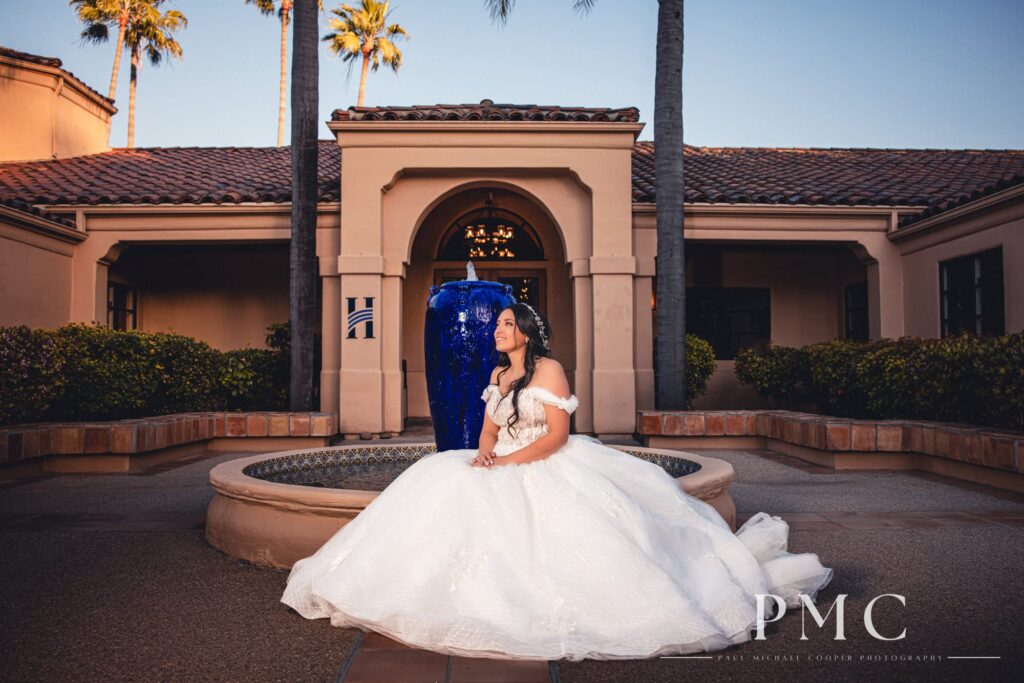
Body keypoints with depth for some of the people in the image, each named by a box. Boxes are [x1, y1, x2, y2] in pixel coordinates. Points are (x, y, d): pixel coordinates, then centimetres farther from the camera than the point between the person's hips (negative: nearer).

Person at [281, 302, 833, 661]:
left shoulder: (549, 369, -7)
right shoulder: (497, 374, 17)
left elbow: (557, 434, -14)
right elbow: (490, 426, 15)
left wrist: (507, 460, -19)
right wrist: (483, 453, -7)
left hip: (549, 472, -7)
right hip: (503, 472, 7)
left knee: (579, 532, -26)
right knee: (442, 484, -11)